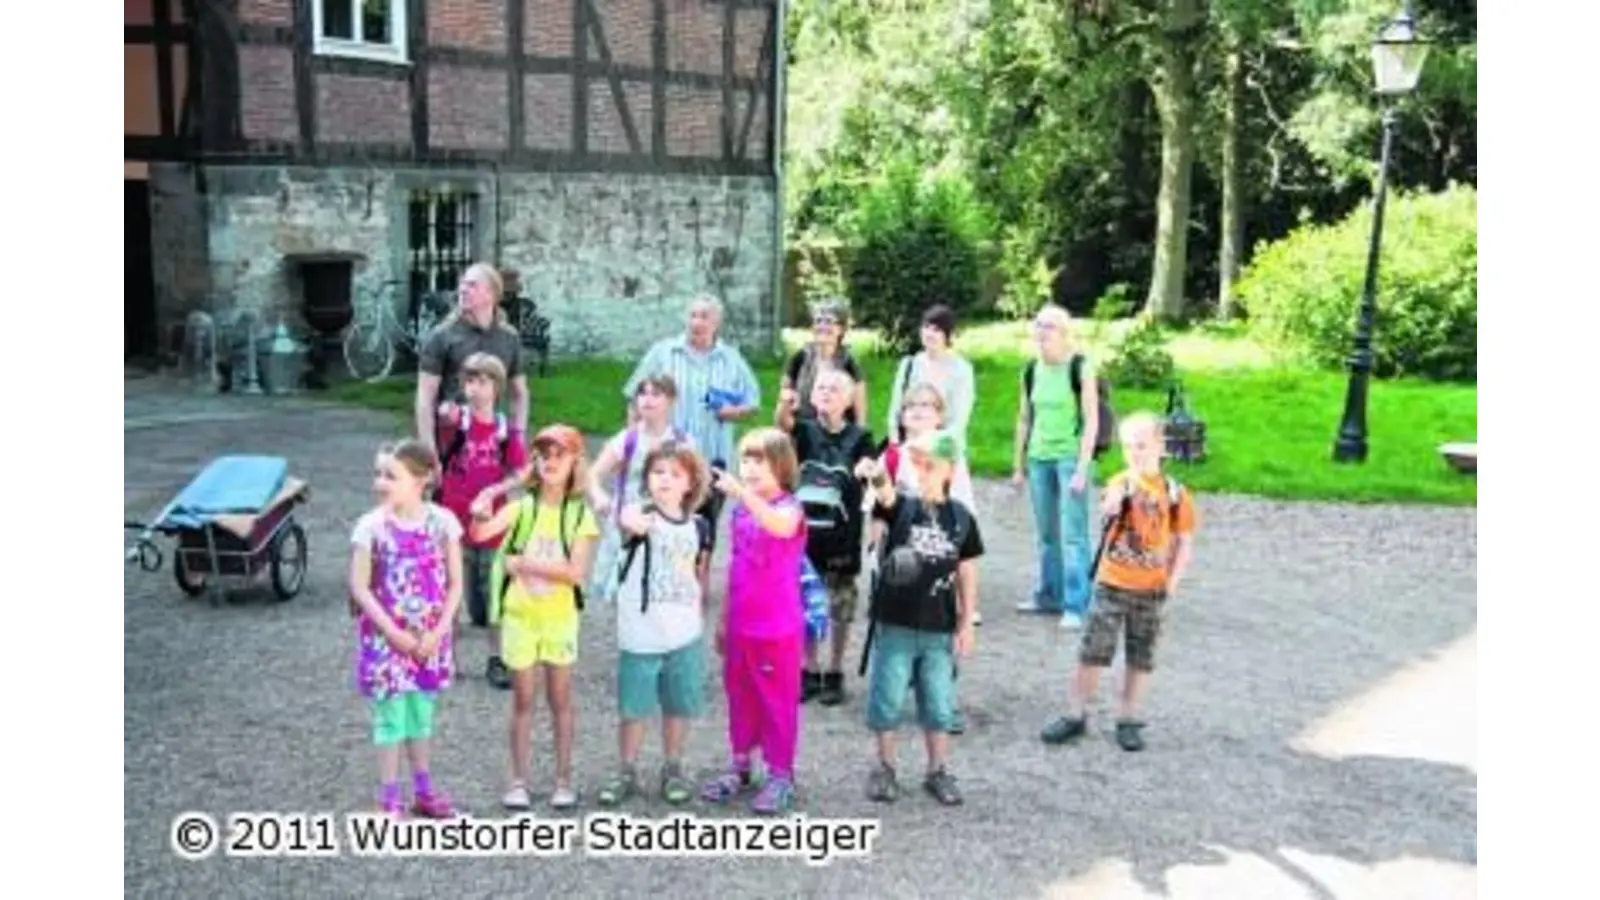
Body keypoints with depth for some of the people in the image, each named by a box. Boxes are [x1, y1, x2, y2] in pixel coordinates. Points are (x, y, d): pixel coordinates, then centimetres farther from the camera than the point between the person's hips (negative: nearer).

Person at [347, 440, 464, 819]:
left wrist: (437, 632, -10)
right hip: (386, 638, -2)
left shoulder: (442, 522, -6)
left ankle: (423, 791, 30)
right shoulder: (372, 526, -11)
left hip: (429, 639, 2)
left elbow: (455, 583, -1)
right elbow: (359, 587, -10)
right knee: (390, 717, 5)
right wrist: (394, 633, -15)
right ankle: (389, 799, 17)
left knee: (422, 713, 16)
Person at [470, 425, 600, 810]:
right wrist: (480, 517, -42)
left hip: (559, 618, 0)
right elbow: (481, 533, -20)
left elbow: (576, 571, -15)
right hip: (519, 616, 0)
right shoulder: (522, 507, -4)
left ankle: (564, 780, 20)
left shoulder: (580, 514, -6)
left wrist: (522, 563, -18)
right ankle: (519, 781, 18)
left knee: (560, 700, 9)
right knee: (523, 701, 9)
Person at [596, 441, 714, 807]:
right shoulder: (643, 514, -11)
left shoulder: (697, 526, 2)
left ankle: (673, 770, 29)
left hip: (685, 635, 3)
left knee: (679, 706, 13)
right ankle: (627, 772, 23)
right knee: (633, 707, 7)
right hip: (640, 635, -3)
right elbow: (627, 520, -37)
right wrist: (631, 522, -59)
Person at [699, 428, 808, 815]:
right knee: (739, 696, 16)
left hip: (779, 629, -6)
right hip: (741, 626, 6)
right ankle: (739, 766, 31)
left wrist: (742, 491, -48)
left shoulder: (789, 507, -12)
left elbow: (781, 526, -38)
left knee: (778, 701, 5)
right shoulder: (740, 509, 6)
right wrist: (724, 618, 16)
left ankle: (781, 776, 17)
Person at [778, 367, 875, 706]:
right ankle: (810, 671, 24)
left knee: (839, 606, 8)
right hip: (805, 528, 2)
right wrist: (785, 404, -43)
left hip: (841, 533, -1)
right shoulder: (806, 430, -1)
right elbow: (783, 423, -21)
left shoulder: (858, 438, -5)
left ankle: (834, 674, 22)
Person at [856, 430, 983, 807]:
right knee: (887, 699, 8)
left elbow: (967, 573, 4)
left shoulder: (961, 516, -1)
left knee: (939, 704, 11)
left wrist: (966, 624, 4)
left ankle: (937, 771, 28)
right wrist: (878, 477, -54)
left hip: (939, 628, 1)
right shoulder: (902, 505, -6)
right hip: (895, 624, -1)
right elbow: (886, 494, -31)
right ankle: (885, 768, 26)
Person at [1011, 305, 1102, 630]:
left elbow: (1092, 420, -10)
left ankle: (1076, 606, -4)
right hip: (1039, 458, 6)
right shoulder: (1032, 370, 8)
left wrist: (1082, 468, -15)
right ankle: (1049, 595, 26)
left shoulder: (1080, 368, -7)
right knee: (1046, 534, 13)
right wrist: (1019, 464, 14)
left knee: (1073, 534, -7)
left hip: (1071, 456, -5)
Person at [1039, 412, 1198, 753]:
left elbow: (1184, 542, 3)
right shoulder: (1120, 483, -5)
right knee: (1092, 652, 3)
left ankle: (1128, 720, 24)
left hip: (1151, 590, 1)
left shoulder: (1174, 492, -2)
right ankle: (1075, 716, 15)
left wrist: (1172, 583, -5)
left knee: (1140, 658, 11)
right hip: (1112, 585, -1)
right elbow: (1107, 510, -27)